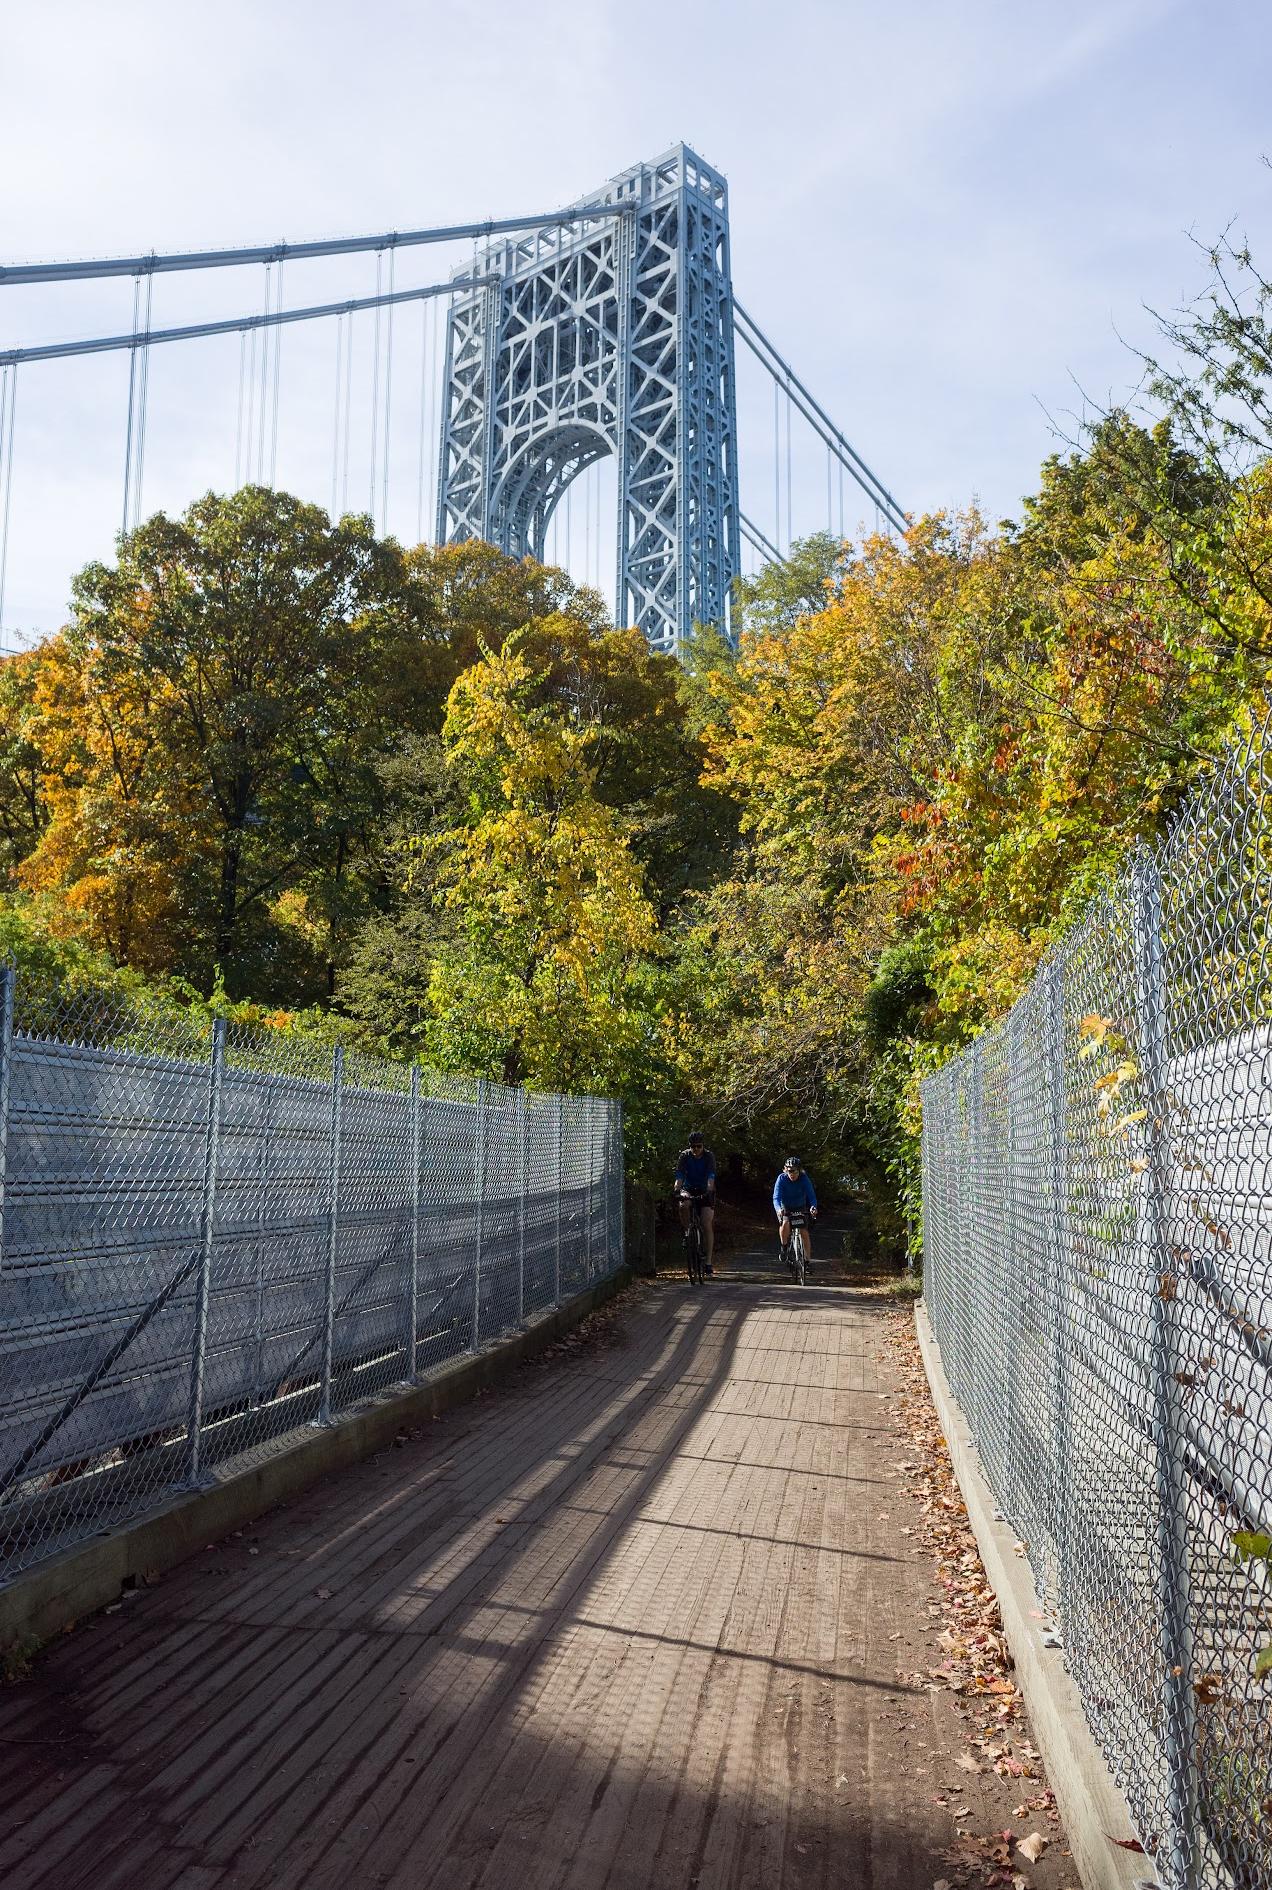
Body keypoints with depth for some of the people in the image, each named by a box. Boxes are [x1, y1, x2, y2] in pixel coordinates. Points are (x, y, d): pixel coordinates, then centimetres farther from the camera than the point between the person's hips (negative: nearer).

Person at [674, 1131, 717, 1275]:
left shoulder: (709, 1156, -16)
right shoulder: (685, 1155, -14)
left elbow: (711, 1177, -28)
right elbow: (679, 1176, -23)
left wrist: (709, 1191, -46)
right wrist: (677, 1190, -41)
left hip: (705, 1191, -1)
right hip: (689, 1189, 1)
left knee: (707, 1225, -13)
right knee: (683, 1205, -35)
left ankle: (709, 1261, -8)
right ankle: (687, 1232, -10)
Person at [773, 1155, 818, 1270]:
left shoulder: (804, 1179, -21)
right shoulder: (781, 1179, -22)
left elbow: (811, 1195, -28)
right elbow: (776, 1197, -30)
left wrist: (813, 1207, -49)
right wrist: (779, 1209, -51)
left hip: (801, 1208, 1)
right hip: (785, 1208, -1)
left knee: (804, 1232, -11)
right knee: (785, 1223, -31)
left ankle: (807, 1261, 0)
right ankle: (784, 1247, -8)